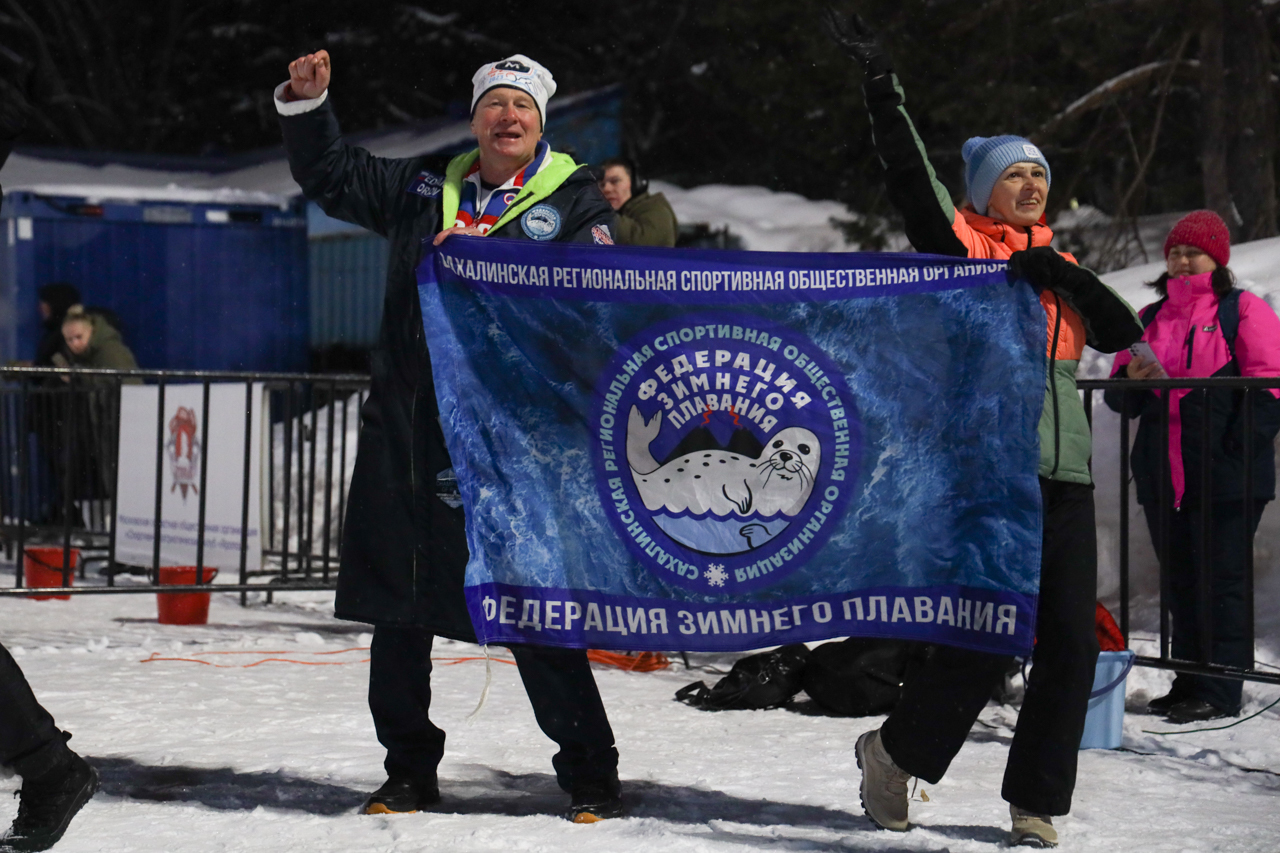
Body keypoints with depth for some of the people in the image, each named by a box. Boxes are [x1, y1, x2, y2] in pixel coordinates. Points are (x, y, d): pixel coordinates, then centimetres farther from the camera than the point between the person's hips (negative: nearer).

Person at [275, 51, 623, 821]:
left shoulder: (575, 200, 1)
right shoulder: (425, 187, 14)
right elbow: (332, 177, 22)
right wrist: (308, 104, 8)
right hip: (404, 430, 5)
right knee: (396, 610, 11)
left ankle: (591, 776, 8)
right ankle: (409, 772, 25)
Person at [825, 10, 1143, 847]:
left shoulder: (1058, 266, 21)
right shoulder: (963, 248, 5)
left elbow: (1124, 332, 7)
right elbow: (912, 175, -10)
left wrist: (1066, 276, -8)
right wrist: (883, 87, -20)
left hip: (1067, 474, 6)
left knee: (1072, 643, 1)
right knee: (989, 640, -10)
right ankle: (896, 753, 13)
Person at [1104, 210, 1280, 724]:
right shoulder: (1149, 319, 18)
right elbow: (1120, 398, 20)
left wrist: (1237, 451, -16)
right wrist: (1132, 380, -3)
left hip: (1226, 481, -6)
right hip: (1162, 478, 6)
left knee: (1222, 582, -5)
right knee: (1180, 583, 10)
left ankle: (1220, 693, -3)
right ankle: (1189, 681, 18)